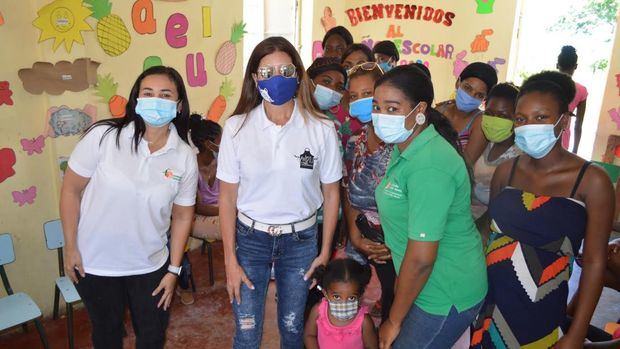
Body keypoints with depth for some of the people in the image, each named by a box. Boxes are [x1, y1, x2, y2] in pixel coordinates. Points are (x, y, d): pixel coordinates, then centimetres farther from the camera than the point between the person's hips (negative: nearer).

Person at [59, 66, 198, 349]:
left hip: (151, 266, 2)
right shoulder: (103, 136, -18)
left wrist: (174, 270, 1)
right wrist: (70, 247, -5)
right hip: (94, 263, -1)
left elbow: (182, 215, -1)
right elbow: (71, 190, -7)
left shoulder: (185, 157, -10)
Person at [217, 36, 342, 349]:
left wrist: (325, 251, 2)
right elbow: (228, 197, -5)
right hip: (249, 237, 0)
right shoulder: (237, 127, -10)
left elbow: (331, 194, 0)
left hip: (301, 239, 1)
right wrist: (230, 259, -4)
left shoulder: (321, 129, -10)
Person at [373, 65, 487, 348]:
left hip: (447, 296, -8)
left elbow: (421, 258, -26)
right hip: (427, 284, 8)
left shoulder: (429, 166, -28)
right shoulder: (405, 147, 2)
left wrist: (394, 320, -14)